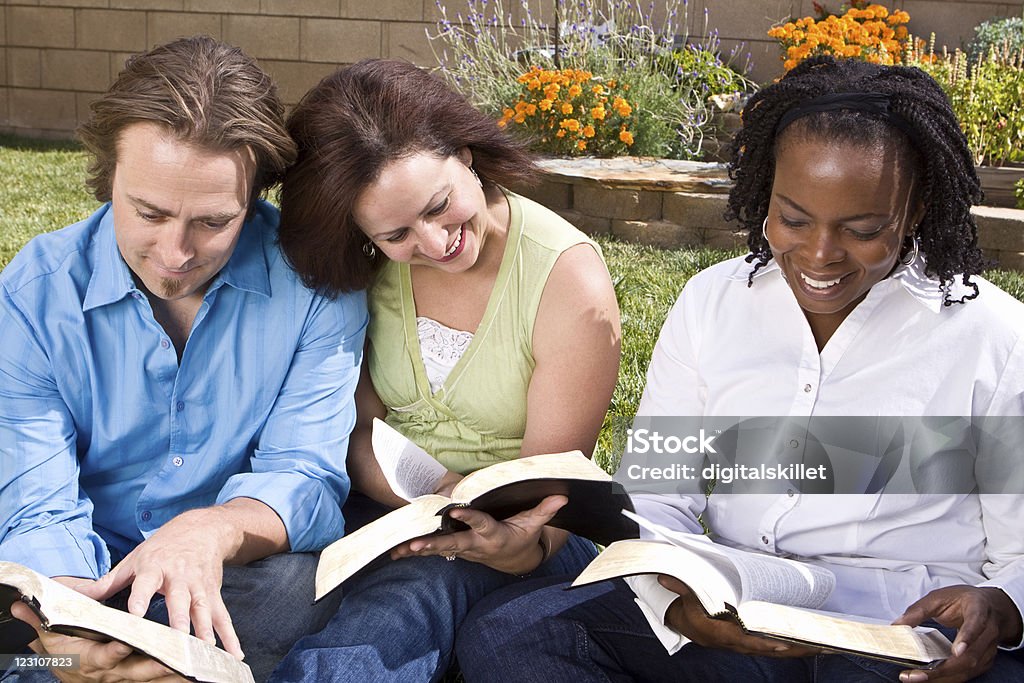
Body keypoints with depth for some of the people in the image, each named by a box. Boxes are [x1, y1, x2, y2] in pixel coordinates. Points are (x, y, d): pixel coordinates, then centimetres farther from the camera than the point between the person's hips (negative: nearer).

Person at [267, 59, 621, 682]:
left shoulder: (571, 284, -15)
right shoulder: (366, 269, -4)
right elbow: (359, 431, -1)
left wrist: (521, 548, -35)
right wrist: (438, 497, -23)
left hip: (521, 532, -3)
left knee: (412, 592, -36)